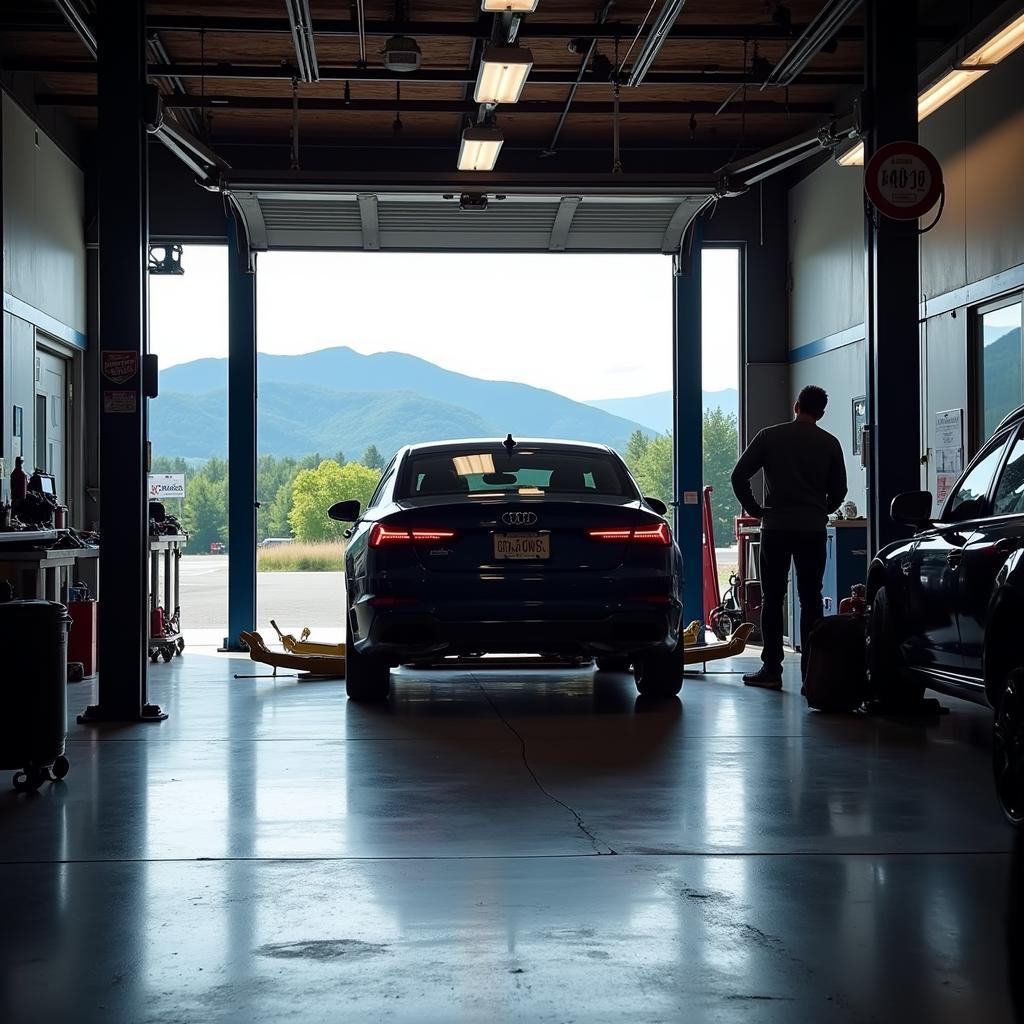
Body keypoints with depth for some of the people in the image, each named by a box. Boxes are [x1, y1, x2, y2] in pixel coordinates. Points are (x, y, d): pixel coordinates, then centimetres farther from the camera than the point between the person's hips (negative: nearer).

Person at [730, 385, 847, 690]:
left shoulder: (770, 436, 0)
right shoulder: (829, 443, 4)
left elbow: (739, 476, -5)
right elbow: (839, 490, 8)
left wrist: (755, 510, 6)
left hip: (776, 528, -1)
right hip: (813, 530, 1)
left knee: (772, 599, 4)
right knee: (811, 599, 6)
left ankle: (771, 670, 1)